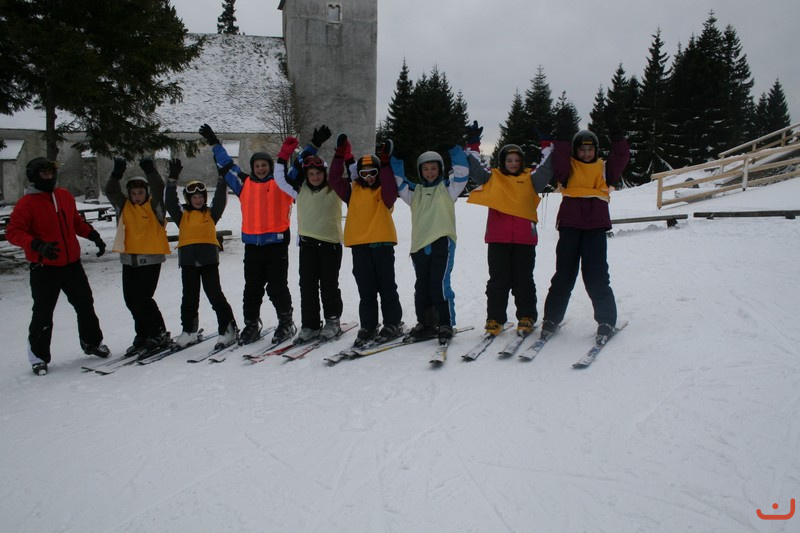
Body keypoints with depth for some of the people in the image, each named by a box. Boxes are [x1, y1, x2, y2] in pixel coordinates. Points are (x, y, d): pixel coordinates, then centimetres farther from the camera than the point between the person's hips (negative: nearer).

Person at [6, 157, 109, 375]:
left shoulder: (65, 196, 8)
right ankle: (38, 356, 17)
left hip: (72, 265, 5)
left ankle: (92, 342, 32)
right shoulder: (26, 204, -10)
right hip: (44, 269, -5)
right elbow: (13, 232, -15)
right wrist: (38, 245, -29)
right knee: (43, 314, 2)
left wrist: (93, 235, 9)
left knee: (85, 305, 14)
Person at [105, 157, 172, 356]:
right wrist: (117, 174, -14)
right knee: (131, 300, 9)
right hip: (129, 259, 6)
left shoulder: (154, 206, -2)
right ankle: (143, 335, 22)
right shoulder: (124, 206, 9)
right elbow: (111, 192, -1)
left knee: (143, 298, -10)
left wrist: (150, 171, -27)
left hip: (151, 259, -6)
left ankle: (159, 334, 3)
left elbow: (159, 189, -17)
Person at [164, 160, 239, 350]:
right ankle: (189, 331, 21)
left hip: (209, 258, -2)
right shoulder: (182, 214, 11)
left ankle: (228, 329, 2)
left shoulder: (211, 213, 11)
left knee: (215, 295, -3)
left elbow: (220, 200, -2)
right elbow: (170, 201, -1)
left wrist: (222, 180, -10)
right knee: (189, 298, 10)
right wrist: (173, 179, -9)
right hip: (188, 260, 2)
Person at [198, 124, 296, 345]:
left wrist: (312, 146, -2)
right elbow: (226, 165, 20)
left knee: (277, 287, -1)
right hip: (252, 244, 4)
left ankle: (286, 323, 13)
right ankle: (251, 325, 21)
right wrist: (214, 144, 24)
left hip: (276, 242, -4)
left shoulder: (281, 183, 4)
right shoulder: (245, 184, 12)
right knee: (252, 288, 10)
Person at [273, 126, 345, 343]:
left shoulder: (334, 189, 2)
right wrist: (284, 155, 2)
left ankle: (333, 321, 18)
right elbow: (281, 179, 12)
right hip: (308, 244, 3)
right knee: (307, 287, 4)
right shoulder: (301, 191, 11)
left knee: (329, 286, 4)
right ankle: (310, 325, 12)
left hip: (331, 243, -3)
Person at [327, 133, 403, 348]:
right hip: (359, 244, 3)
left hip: (382, 243, -3)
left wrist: (385, 165, -23)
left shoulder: (384, 191, 4)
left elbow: (391, 192, -18)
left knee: (386, 287, 3)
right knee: (366, 290, 7)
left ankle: (393, 324, 14)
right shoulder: (353, 190, 14)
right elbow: (334, 179, 6)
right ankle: (368, 327, 13)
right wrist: (340, 155, -2)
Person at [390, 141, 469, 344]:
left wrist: (454, 148, -6)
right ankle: (426, 324, 19)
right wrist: (394, 157, 8)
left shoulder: (447, 187, 10)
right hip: (420, 245, 5)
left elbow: (462, 172, -1)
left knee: (439, 285, -12)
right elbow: (398, 180, 17)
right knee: (422, 287, 8)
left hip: (442, 243, -5)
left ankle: (445, 325, -3)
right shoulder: (414, 191, 20)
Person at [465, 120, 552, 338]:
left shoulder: (530, 179, 13)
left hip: (525, 238, 0)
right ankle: (495, 319, 10)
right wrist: (472, 145, -4)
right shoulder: (493, 178, 11)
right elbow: (474, 170, 2)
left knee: (523, 280, 6)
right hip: (498, 238, 0)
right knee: (498, 280, 3)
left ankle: (526, 318, 14)